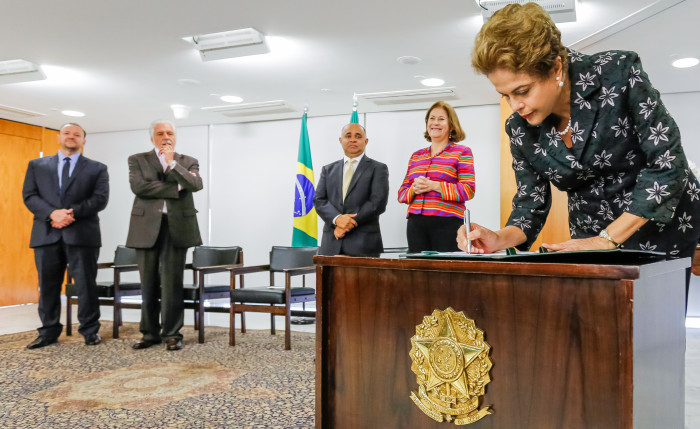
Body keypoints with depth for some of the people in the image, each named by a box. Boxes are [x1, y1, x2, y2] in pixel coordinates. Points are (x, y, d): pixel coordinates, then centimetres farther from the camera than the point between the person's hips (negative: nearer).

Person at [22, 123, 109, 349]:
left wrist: (72, 213, -16)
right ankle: (48, 332, 18)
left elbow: (100, 198, -2)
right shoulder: (37, 165, 15)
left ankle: (90, 331, 11)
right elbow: (29, 196, 4)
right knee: (47, 285, 7)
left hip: (82, 234, -2)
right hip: (46, 234, 2)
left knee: (86, 285, 1)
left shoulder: (97, 168, 10)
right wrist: (52, 213, -14)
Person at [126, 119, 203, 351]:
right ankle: (150, 333, 18)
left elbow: (196, 184, -8)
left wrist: (172, 162, -10)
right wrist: (176, 188, -9)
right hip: (147, 227, 1)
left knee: (172, 283, -1)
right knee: (149, 284, 6)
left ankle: (172, 334, 8)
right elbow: (138, 186, -9)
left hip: (177, 227, 0)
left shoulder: (188, 162, 12)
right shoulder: (137, 160, 10)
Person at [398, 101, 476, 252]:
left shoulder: (462, 152, 6)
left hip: (447, 224, -4)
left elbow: (468, 190, -5)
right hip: (415, 224, 4)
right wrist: (414, 189, -6)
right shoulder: (416, 156, 19)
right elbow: (402, 193, 17)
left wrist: (434, 185, -14)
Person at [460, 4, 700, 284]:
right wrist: (500, 239, -23)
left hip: (665, 227, -3)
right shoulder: (519, 128, -8)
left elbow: (668, 165, -21)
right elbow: (531, 202, -1)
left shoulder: (618, 74, -20)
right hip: (592, 239, 4)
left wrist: (606, 240, -24)